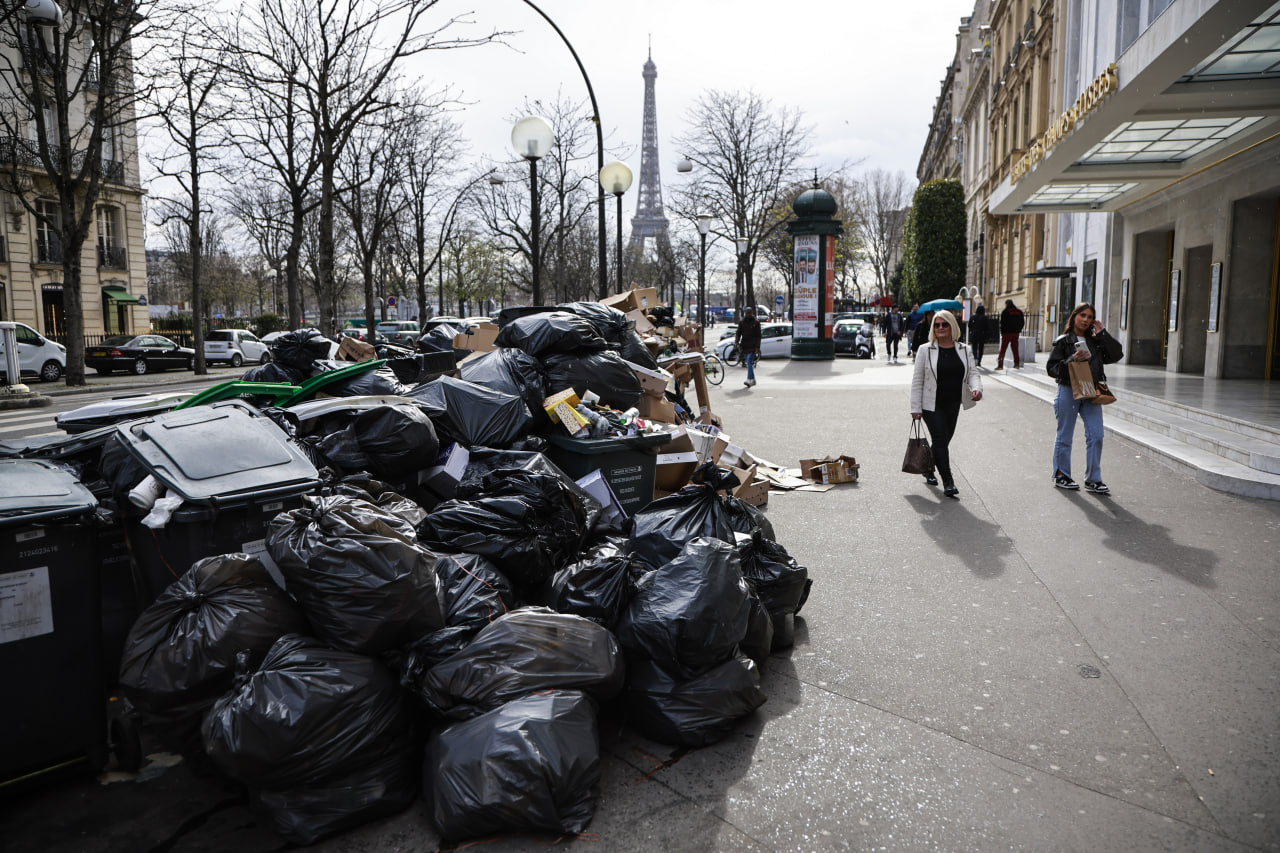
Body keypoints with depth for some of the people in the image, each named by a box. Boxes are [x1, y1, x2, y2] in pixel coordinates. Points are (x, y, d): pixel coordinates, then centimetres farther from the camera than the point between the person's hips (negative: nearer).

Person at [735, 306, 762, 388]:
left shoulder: (756, 322, 1)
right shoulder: (742, 323, 10)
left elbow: (758, 335, 0)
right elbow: (738, 333, 7)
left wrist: (757, 347, -7)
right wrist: (736, 341, -13)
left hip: (752, 346, -5)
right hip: (744, 346, 5)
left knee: (749, 362, -18)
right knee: (748, 363, 10)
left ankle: (749, 380, -24)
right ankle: (753, 380, 22)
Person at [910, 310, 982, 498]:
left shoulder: (964, 350, 7)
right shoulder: (925, 350, -3)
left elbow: (972, 373, 4)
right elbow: (917, 380, -3)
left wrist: (977, 388, -20)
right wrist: (916, 408, -7)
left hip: (953, 404, 4)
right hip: (932, 405, -4)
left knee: (944, 440, 13)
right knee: (940, 440, -11)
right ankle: (948, 482, -9)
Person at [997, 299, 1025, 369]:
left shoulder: (1005, 312, -8)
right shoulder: (1019, 311, 11)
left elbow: (1002, 323, -11)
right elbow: (1022, 322, 13)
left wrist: (1002, 332, -2)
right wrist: (1019, 330, 17)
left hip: (1007, 333, -5)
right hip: (1016, 333, 5)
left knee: (1003, 349, -3)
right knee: (1015, 348, 11)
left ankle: (1000, 365, -7)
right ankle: (1017, 364, 8)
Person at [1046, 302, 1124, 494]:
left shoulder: (1096, 341, 11)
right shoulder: (1063, 341, -2)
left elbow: (1117, 354, 0)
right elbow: (1051, 368, -7)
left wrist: (1102, 333, -2)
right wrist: (1072, 360, -21)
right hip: (1068, 391, -4)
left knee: (1096, 435, -1)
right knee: (1064, 435, 5)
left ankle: (1093, 479, 7)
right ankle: (1061, 475, 18)